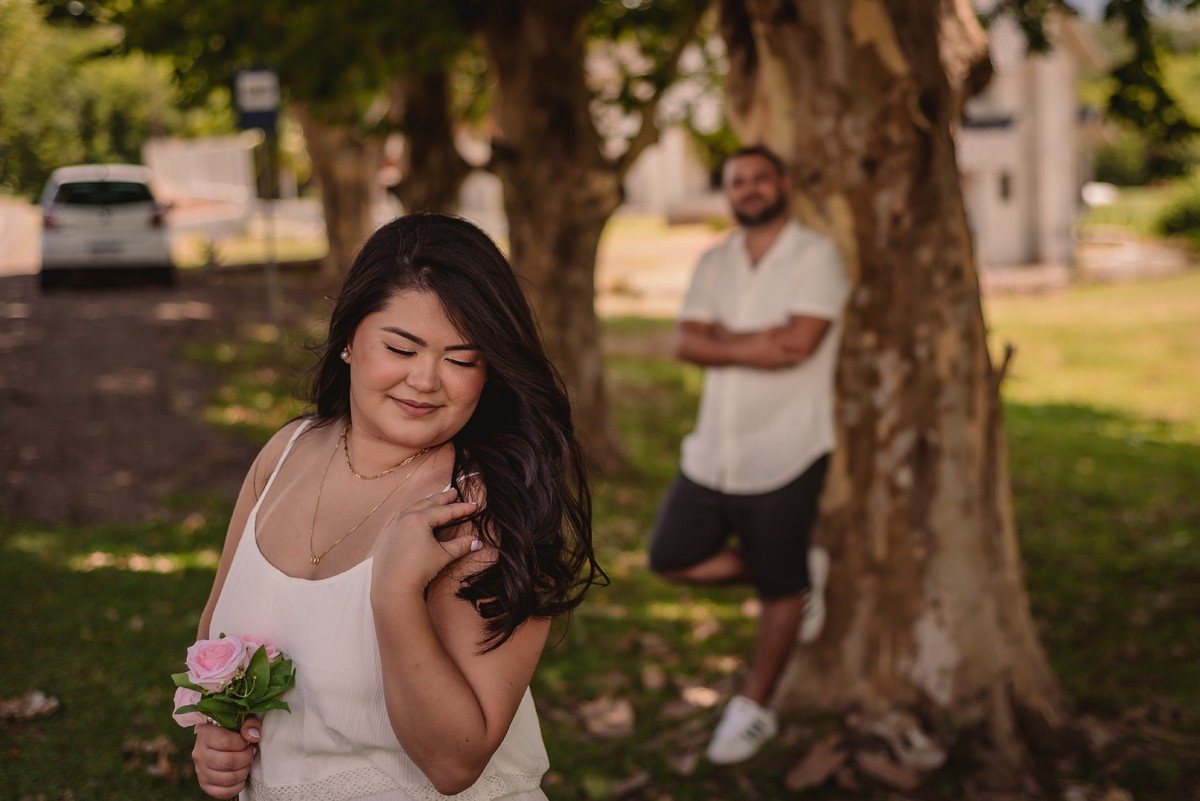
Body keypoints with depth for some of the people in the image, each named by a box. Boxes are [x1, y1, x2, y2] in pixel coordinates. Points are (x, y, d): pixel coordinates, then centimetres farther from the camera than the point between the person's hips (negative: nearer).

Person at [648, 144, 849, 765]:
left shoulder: (816, 255, -7)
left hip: (786, 454, -6)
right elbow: (686, 343, -2)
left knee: (779, 588, 4)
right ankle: (792, 574, 25)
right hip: (713, 450, 6)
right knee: (672, 561, 7)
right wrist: (753, 346, -16)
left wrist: (723, 339, -9)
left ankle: (753, 710, 21)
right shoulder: (715, 264, 10)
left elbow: (799, 342, -20)